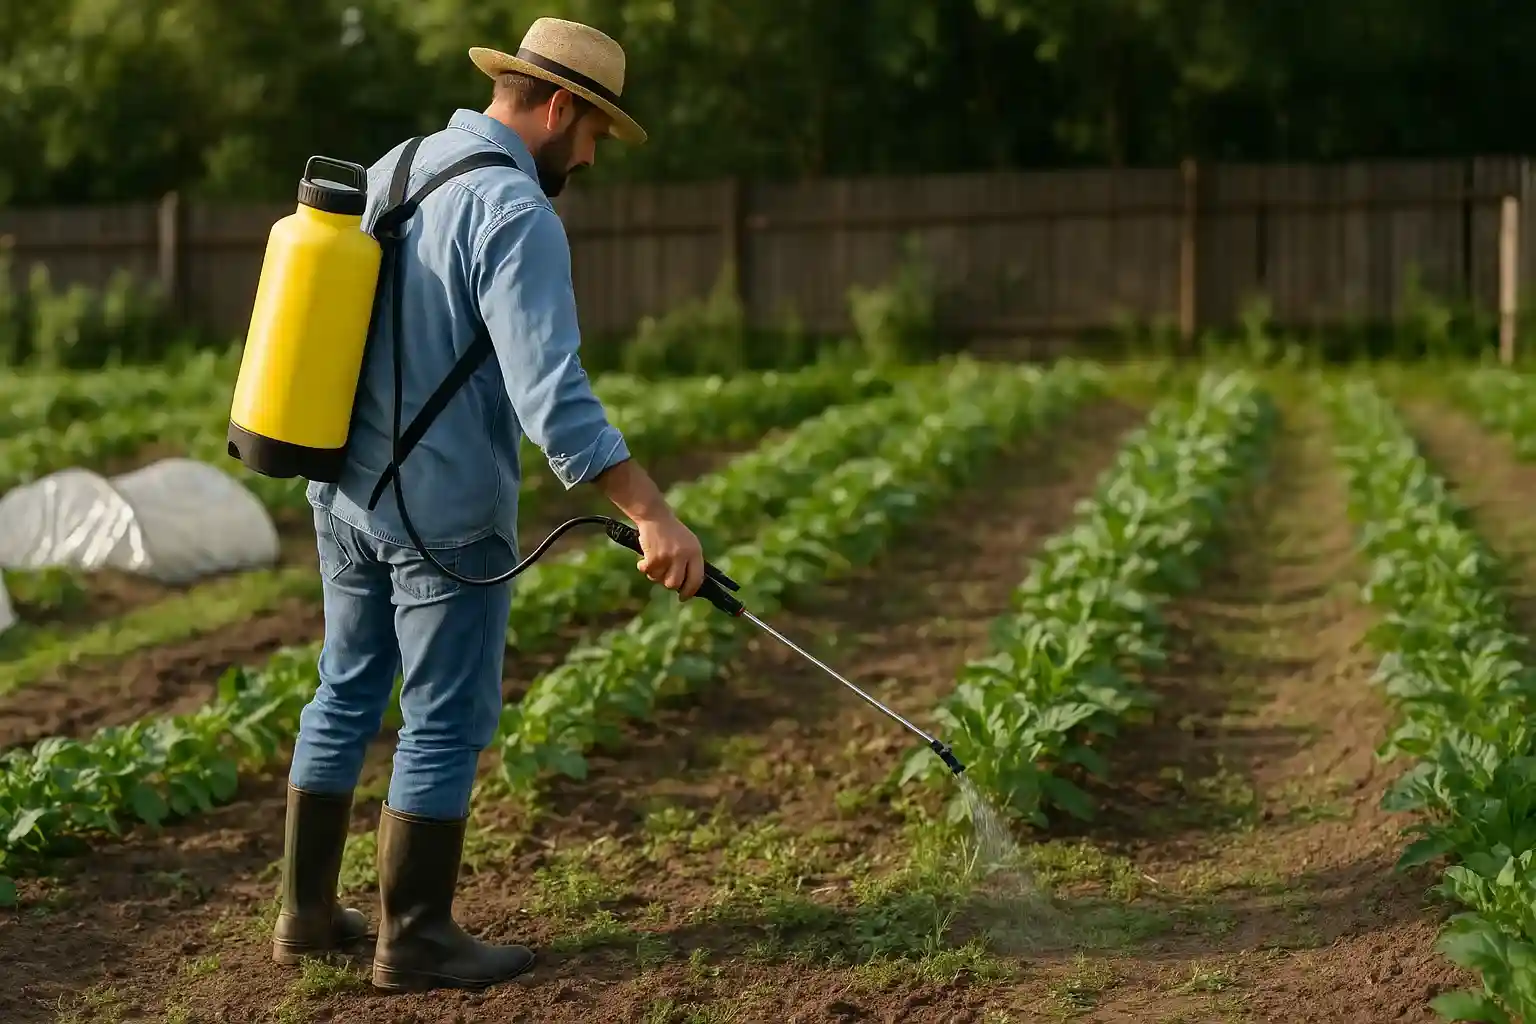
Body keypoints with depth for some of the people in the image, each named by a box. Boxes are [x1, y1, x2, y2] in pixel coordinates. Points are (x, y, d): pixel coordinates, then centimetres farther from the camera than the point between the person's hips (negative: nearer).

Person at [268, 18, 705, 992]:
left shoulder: (393, 171, 9)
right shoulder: (515, 212, -18)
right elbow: (552, 391, -28)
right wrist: (653, 514, -30)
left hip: (347, 492, 9)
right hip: (443, 513, -8)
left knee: (346, 695, 18)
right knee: (446, 724, 3)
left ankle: (308, 910, 26)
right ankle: (416, 939, 11)